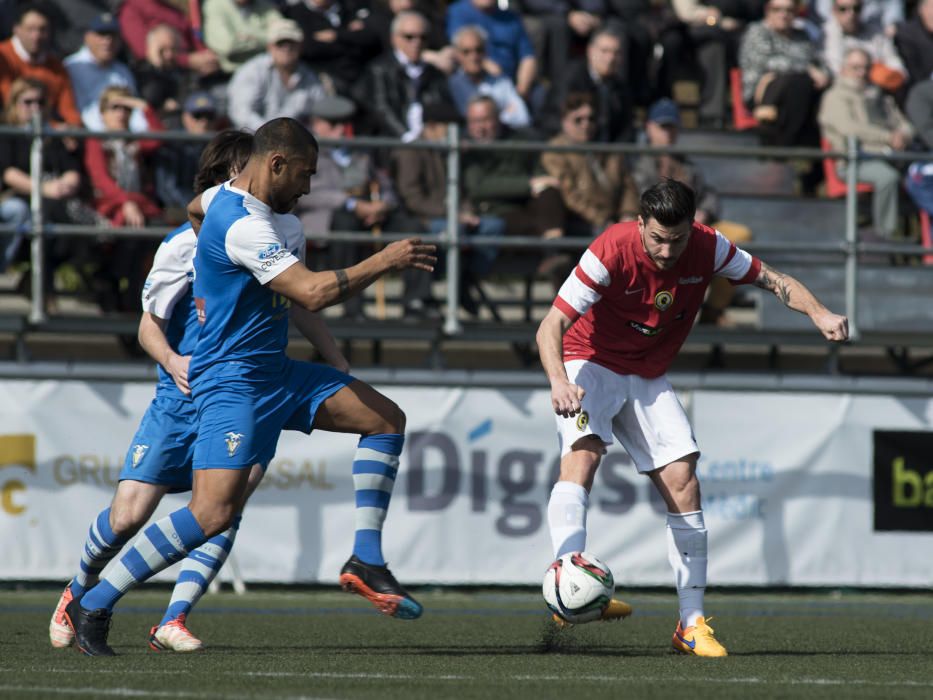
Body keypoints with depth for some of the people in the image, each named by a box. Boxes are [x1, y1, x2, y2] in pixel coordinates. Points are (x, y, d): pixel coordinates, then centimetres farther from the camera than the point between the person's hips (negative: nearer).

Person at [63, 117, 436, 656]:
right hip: (233, 382, -11)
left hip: (274, 372, 11)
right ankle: (94, 606, -13)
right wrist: (386, 261, -17)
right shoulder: (242, 224, -23)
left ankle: (367, 561, 8)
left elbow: (198, 206, 34)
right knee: (213, 513, -22)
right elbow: (313, 294, -27)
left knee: (386, 419, 6)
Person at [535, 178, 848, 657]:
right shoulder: (611, 252, -27)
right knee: (582, 453, -31)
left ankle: (692, 623, 1)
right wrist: (559, 380, -49)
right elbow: (551, 326, -30)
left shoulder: (707, 248, -14)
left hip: (649, 379, 4)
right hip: (590, 364, -4)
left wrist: (818, 313, -21)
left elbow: (774, 281, -1)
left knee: (683, 485, -7)